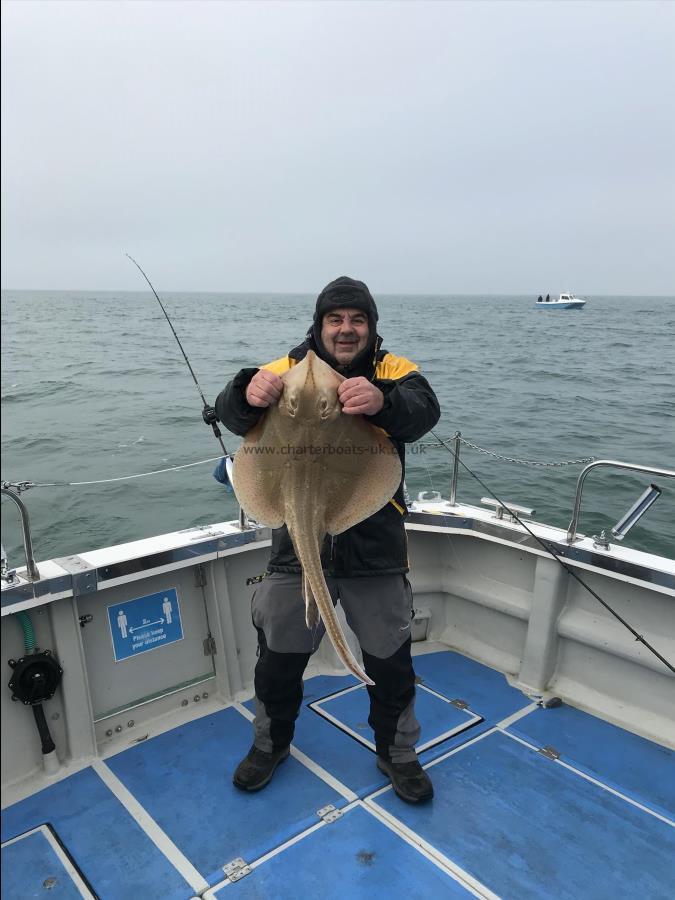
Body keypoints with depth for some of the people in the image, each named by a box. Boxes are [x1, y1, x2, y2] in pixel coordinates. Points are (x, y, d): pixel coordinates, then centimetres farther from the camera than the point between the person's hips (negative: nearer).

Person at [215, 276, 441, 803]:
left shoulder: (394, 371, -5)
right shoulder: (290, 370, -3)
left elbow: (424, 411, -26)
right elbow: (231, 415, -17)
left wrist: (383, 400, -49)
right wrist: (249, 393, -42)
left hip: (376, 547, 0)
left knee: (391, 663, 15)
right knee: (278, 659, 17)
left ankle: (397, 753, 42)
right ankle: (271, 744, 45)